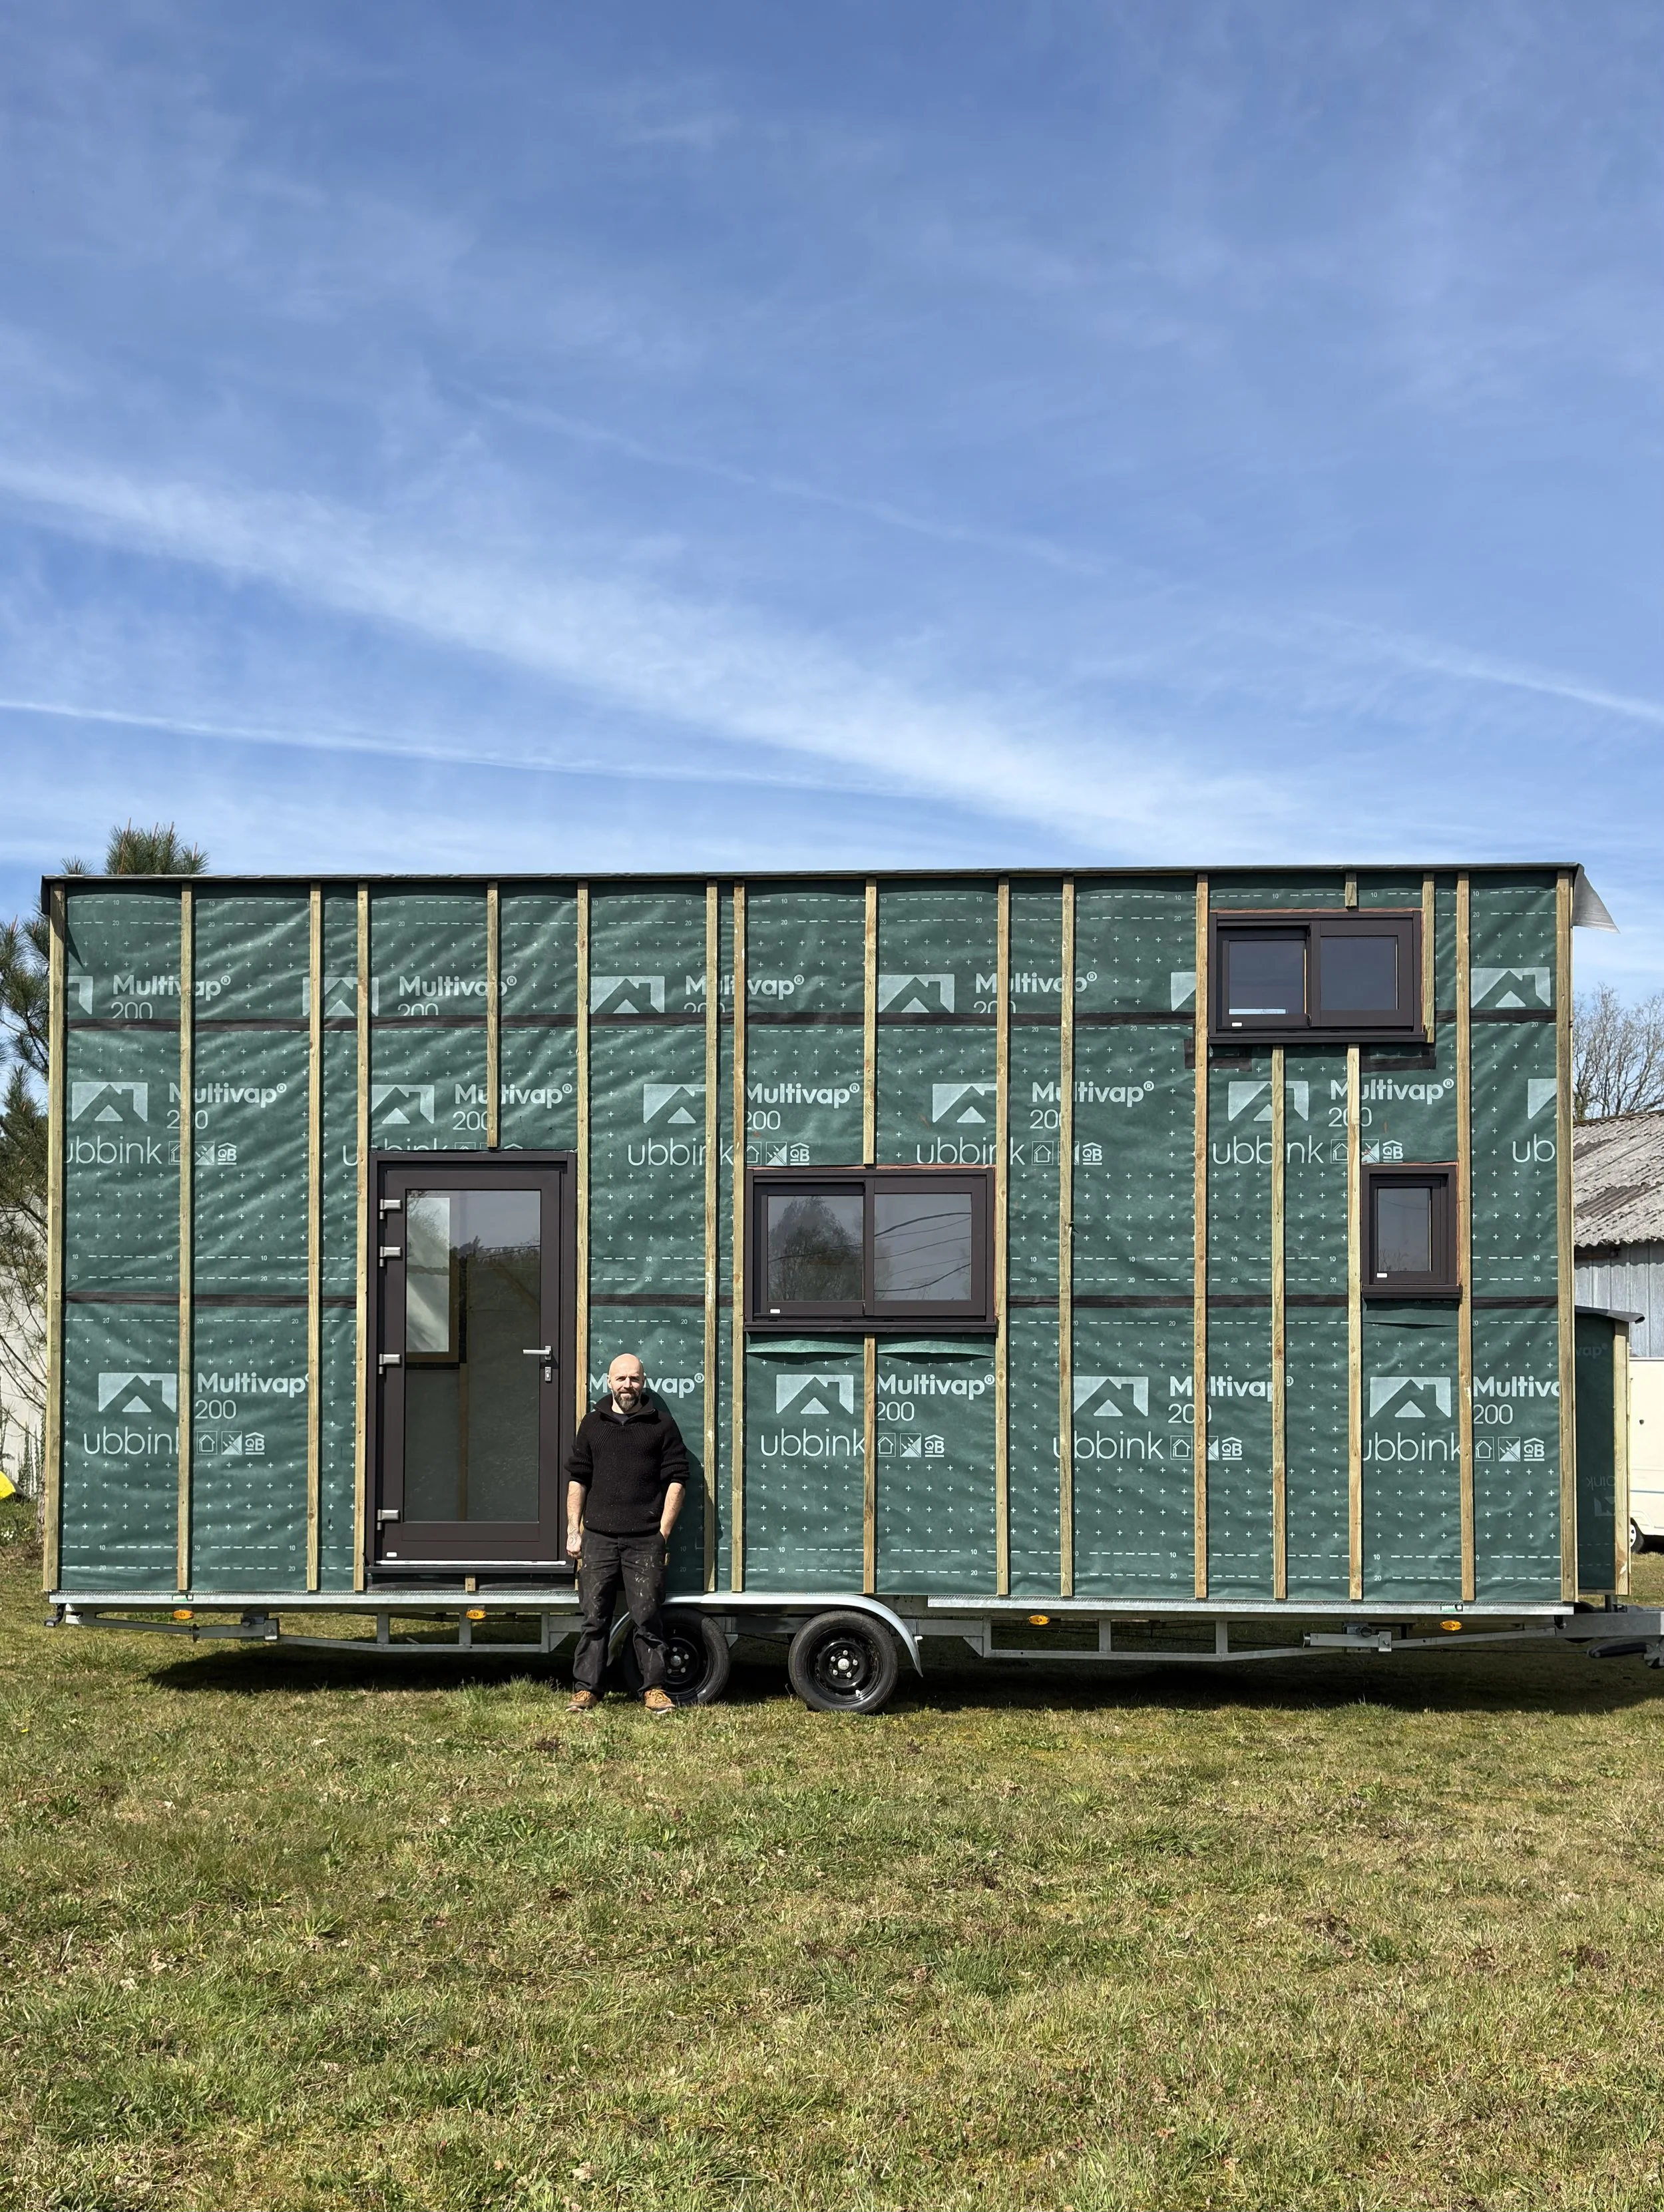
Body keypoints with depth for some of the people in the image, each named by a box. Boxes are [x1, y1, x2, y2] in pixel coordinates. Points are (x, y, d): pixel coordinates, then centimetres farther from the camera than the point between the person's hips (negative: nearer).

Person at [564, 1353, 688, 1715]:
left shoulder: (661, 1425, 5)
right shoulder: (593, 1423, 12)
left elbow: (677, 1480, 4)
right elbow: (577, 1478, 13)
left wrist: (662, 1534, -2)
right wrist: (573, 1531, 7)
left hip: (645, 1540, -2)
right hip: (598, 1538, 2)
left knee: (647, 1616, -2)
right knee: (594, 1617, 3)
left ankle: (654, 1689, 7)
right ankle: (585, 1689, 8)